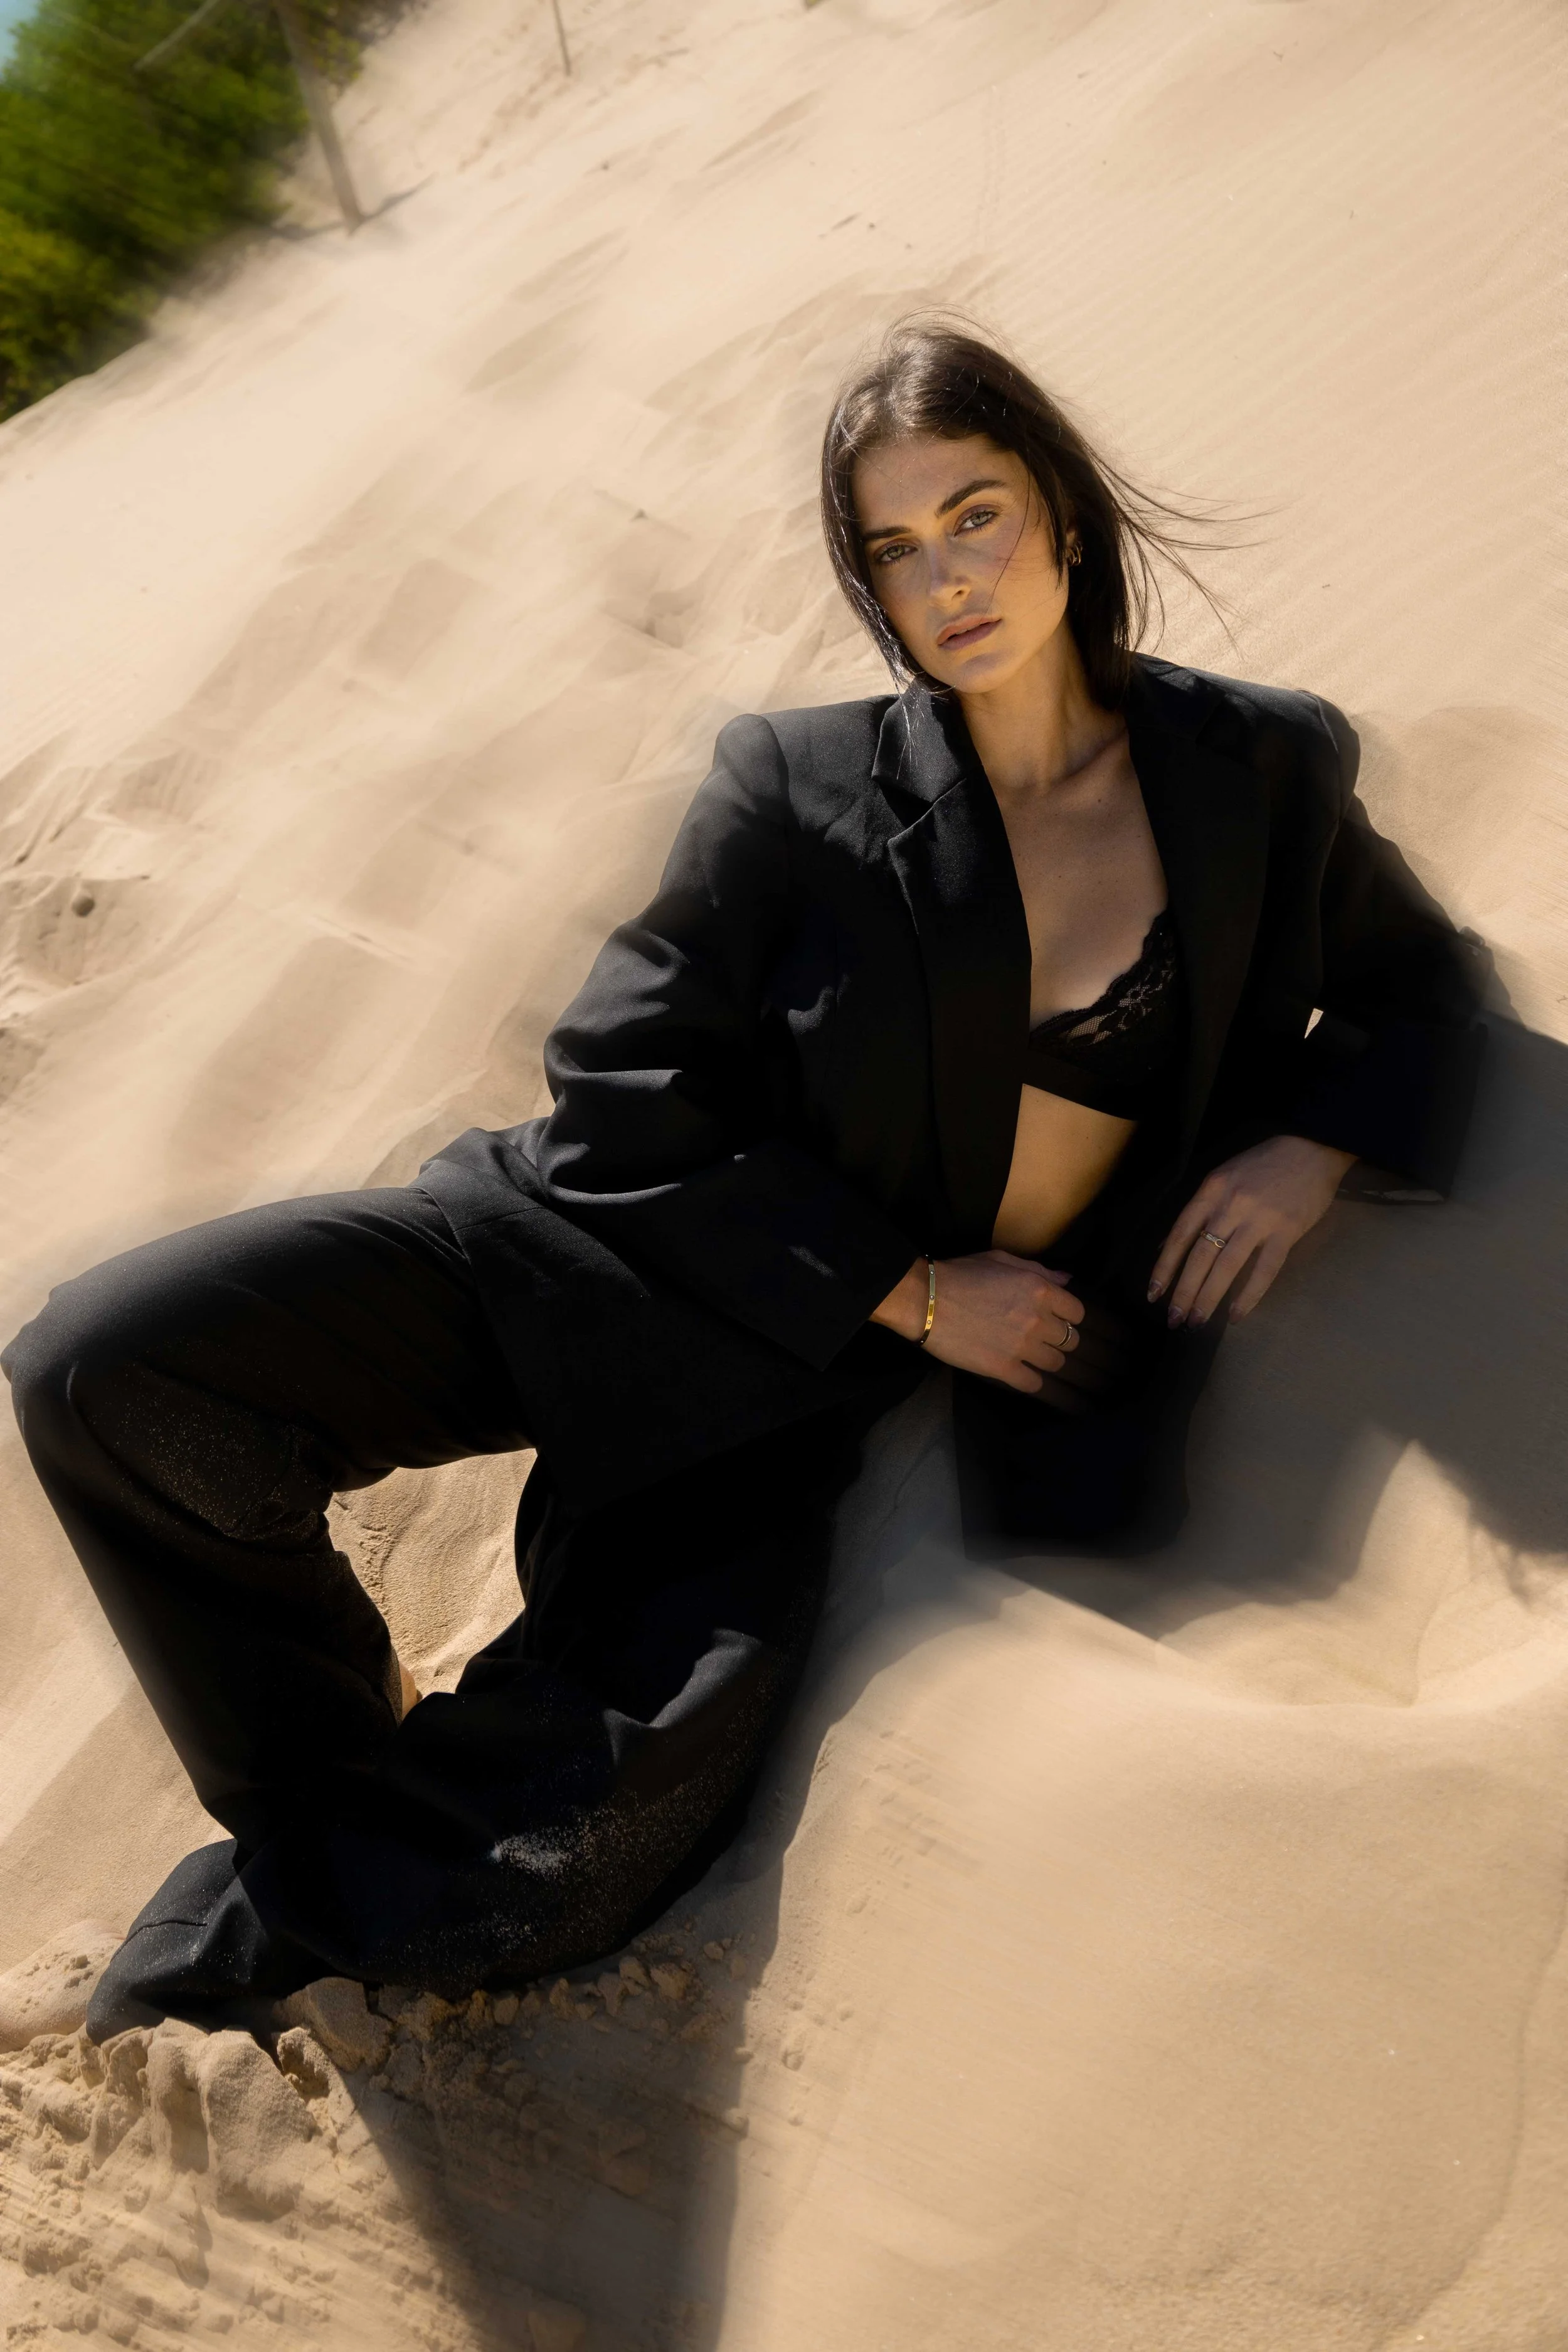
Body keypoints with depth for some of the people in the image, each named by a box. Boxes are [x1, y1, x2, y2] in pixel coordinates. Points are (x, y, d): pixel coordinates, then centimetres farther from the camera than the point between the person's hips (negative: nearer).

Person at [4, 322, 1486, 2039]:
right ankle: (346, 1798, 6)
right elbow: (627, 1106, -6)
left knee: (586, 1858, -23)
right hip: (612, 1261, 0)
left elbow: (1420, 976, 20)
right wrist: (914, 1288, -10)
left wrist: (1312, 1147, -2)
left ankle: (267, 1933, 11)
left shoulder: (1261, 773, 4)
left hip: (803, 1387, 1)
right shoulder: (801, 790, -4)